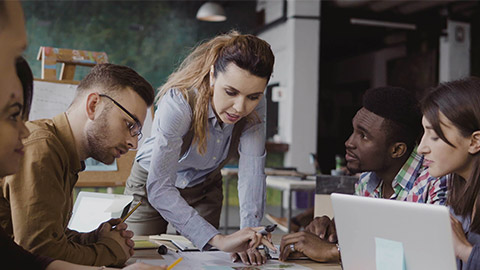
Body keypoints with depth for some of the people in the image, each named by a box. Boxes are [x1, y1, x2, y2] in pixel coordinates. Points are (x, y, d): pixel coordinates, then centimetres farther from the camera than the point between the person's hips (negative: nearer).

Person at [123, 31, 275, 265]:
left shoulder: (255, 107, -25)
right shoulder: (178, 103, -39)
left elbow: (252, 171, -29)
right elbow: (159, 188, -45)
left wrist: (249, 237, -42)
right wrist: (218, 240, -54)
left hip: (205, 186, 4)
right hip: (151, 184, -3)